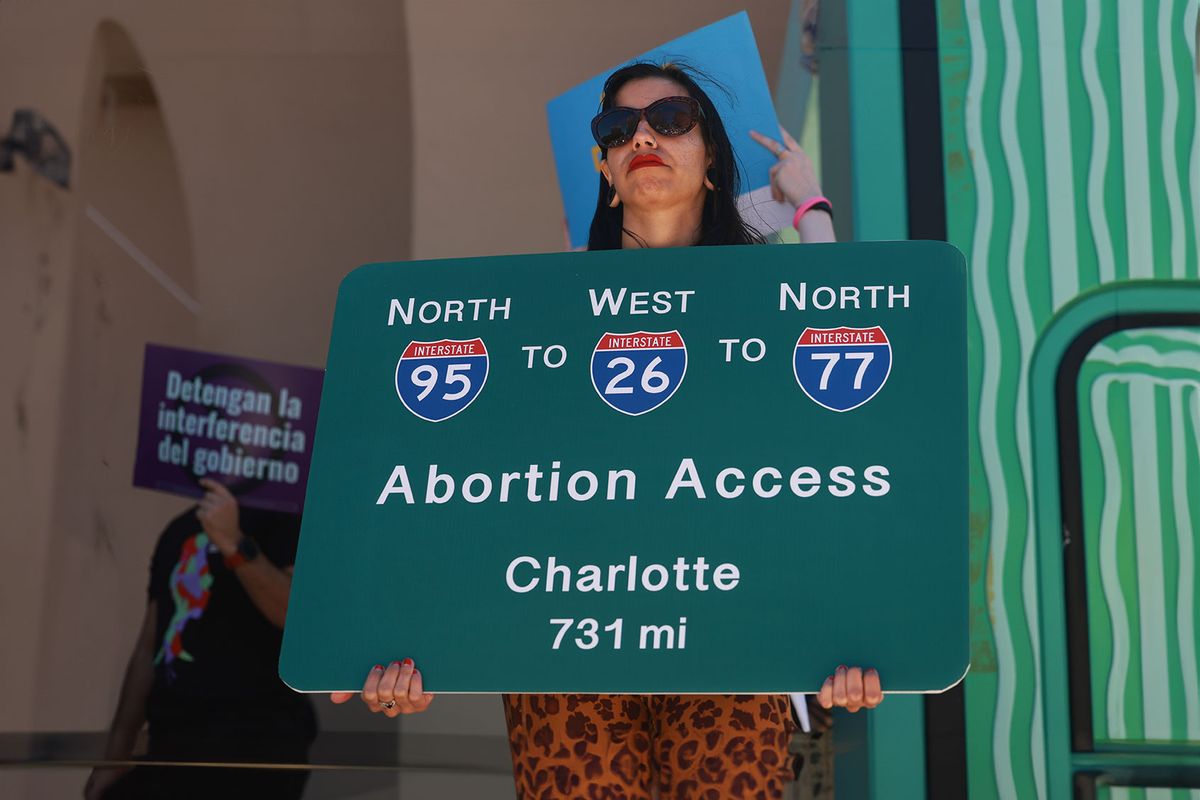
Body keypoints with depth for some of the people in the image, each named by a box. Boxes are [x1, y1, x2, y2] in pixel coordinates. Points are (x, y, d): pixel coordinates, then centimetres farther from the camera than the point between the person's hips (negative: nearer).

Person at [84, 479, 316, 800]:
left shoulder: (284, 520, -2)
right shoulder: (180, 528, 20)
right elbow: (149, 648, 19)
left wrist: (235, 545, -31)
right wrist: (115, 756, 15)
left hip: (253, 745, -7)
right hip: (175, 745, 8)